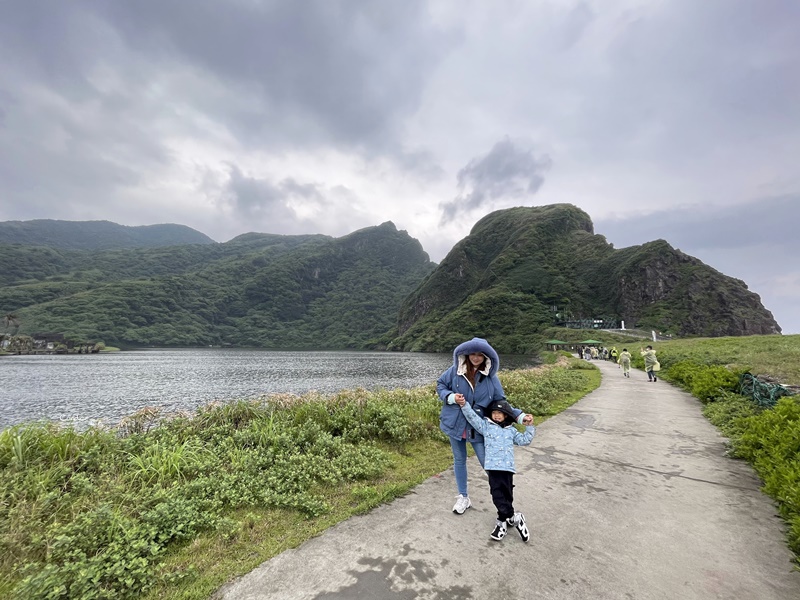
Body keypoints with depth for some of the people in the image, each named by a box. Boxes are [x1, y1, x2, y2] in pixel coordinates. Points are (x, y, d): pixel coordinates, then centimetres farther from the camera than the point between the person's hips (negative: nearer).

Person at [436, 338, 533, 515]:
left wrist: (520, 416, -14)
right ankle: (463, 497, 38)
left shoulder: (491, 377, -8)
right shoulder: (456, 370, -10)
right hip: (455, 424, 1)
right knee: (459, 460, 17)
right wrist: (451, 397, -18)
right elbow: (440, 385, 1)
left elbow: (500, 403, -2)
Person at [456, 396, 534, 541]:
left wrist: (530, 427, 12)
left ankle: (503, 521, 14)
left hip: (507, 466, 1)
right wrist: (464, 405, -10)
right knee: (497, 494, -6)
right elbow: (473, 417, 2)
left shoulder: (511, 430, 21)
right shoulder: (486, 425, 13)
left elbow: (523, 440, 19)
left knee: (506, 494, -1)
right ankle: (514, 518, 6)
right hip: (493, 466, -1)